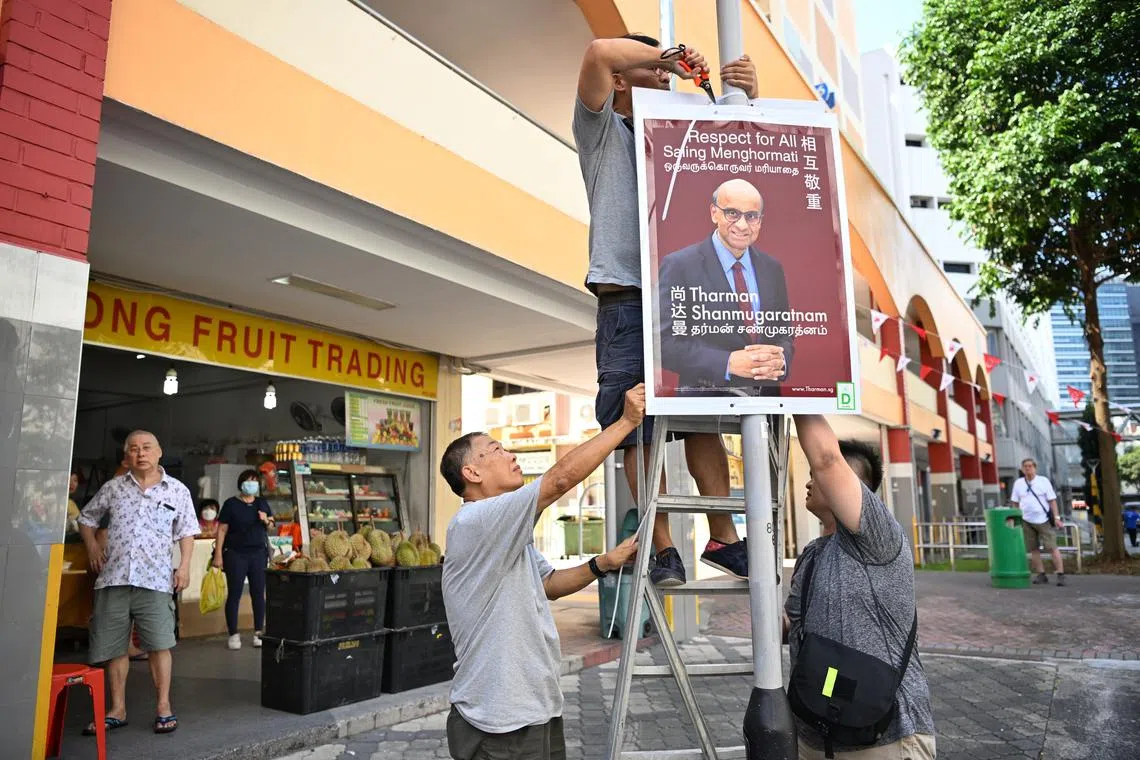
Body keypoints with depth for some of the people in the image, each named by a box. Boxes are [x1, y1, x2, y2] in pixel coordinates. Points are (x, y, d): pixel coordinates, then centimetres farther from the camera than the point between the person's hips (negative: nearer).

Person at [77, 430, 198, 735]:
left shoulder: (178, 491, 5)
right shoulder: (113, 487, 10)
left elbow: (187, 532, 8)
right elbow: (87, 518, 21)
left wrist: (184, 565, -3)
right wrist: (92, 546, 6)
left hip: (155, 579, -2)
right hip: (113, 577, 3)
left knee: (159, 644, -5)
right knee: (113, 647, 8)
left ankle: (163, 707, 8)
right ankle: (117, 710, 21)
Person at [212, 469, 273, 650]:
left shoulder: (262, 503, 11)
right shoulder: (231, 504, -2)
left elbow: (272, 526, 19)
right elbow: (222, 529, -4)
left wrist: (266, 520, -5)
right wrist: (218, 555, -10)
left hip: (258, 553, 4)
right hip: (236, 554, -3)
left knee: (258, 593, 5)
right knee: (234, 594, 1)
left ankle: (259, 633, 13)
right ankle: (233, 635, 9)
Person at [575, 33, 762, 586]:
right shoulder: (602, 130, 10)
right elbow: (599, 52, -6)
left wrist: (749, 99, 9)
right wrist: (669, 55, 5)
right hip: (628, 301, -4)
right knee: (638, 431, -6)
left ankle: (723, 537, 5)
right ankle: (663, 551, -1)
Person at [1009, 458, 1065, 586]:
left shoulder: (1043, 481, 0)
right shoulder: (1018, 483, 6)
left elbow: (1052, 500, -1)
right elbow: (1015, 503, 11)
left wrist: (1056, 517, -7)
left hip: (1043, 520, -3)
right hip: (1026, 521, 3)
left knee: (1052, 547, -6)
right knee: (1033, 549, 6)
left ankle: (1060, 574, -4)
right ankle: (1041, 574, 13)